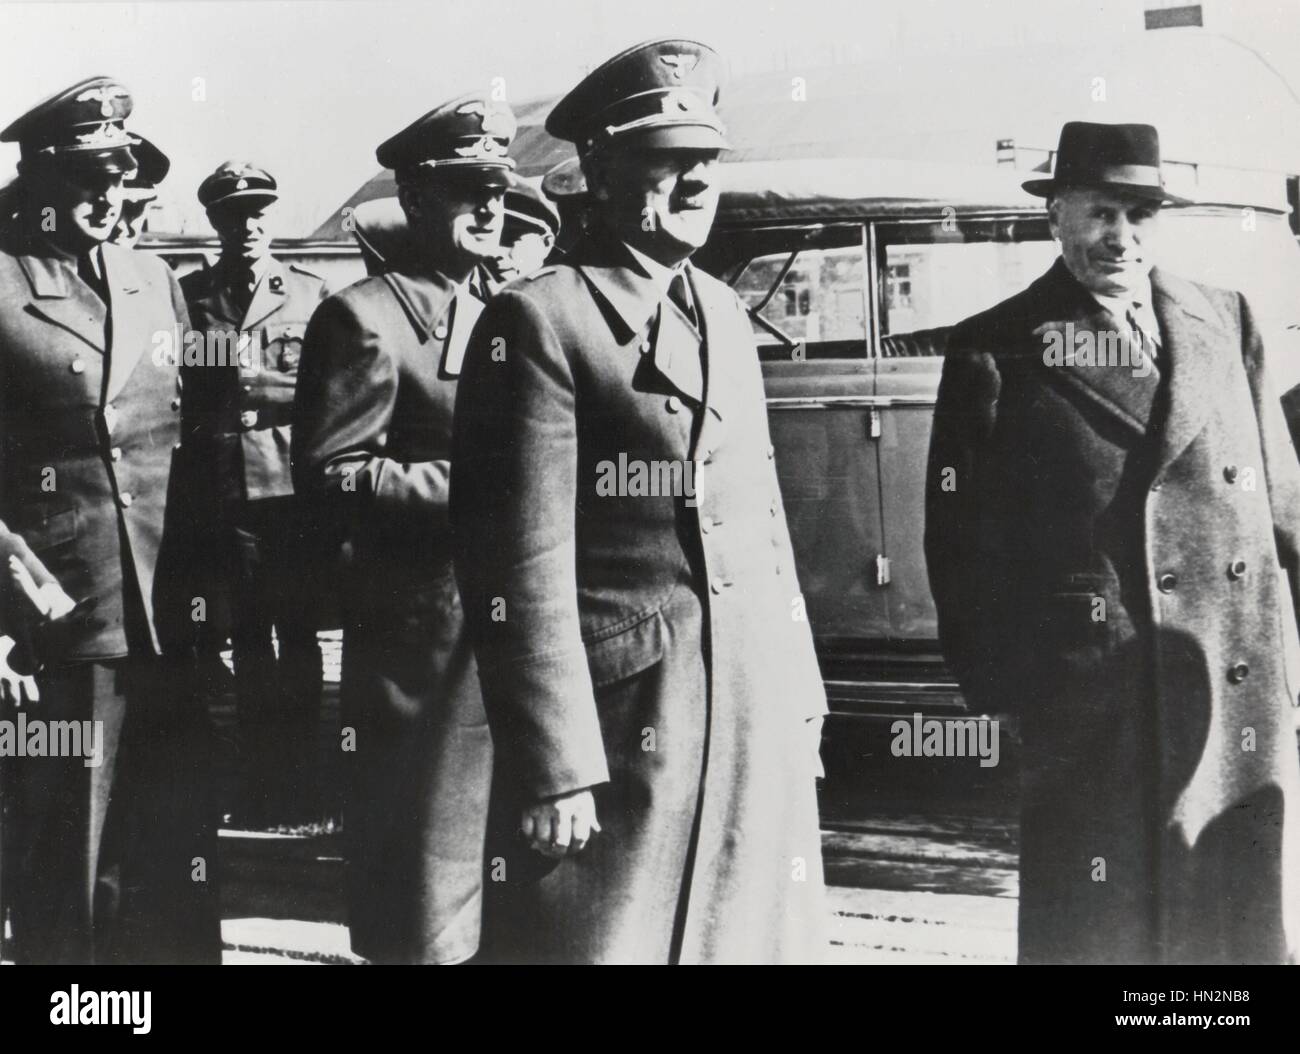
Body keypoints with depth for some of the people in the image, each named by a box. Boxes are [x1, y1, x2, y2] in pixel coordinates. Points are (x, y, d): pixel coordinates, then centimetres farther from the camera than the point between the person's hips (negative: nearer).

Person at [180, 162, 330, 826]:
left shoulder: (310, 295, 6)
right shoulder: (189, 296, 8)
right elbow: (178, 395, 8)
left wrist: (255, 384, -9)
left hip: (299, 489, 0)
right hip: (226, 492, 0)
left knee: (299, 635, 4)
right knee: (247, 638, 6)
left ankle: (302, 787, 14)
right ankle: (260, 790, 14)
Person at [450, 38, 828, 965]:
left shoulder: (726, 315, 14)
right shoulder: (539, 320, -9)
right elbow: (523, 563, -14)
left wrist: (802, 704, 13)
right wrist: (555, 767, -16)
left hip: (758, 723, 7)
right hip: (622, 721, -7)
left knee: (758, 938, 14)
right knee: (600, 935, 2)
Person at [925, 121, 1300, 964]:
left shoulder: (1228, 323, 10)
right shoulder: (995, 352, -1)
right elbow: (962, 540, -1)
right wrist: (998, 686, -4)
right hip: (1088, 714, -3)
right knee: (1093, 934, 4)